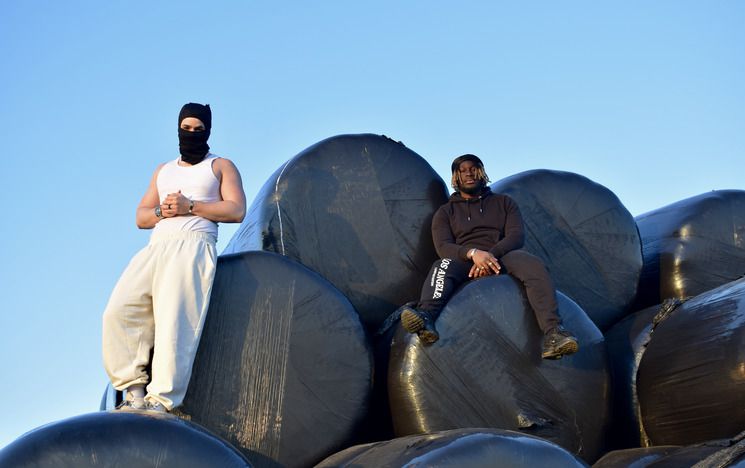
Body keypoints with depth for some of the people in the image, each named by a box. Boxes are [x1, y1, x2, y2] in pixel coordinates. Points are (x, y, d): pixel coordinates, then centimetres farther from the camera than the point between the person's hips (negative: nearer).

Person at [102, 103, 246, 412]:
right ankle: (135, 391, -16)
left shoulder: (221, 166, 18)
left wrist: (190, 206, -6)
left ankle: (162, 400, -30)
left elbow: (236, 211, 2)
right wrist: (161, 212, 2)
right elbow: (141, 217, 26)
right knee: (120, 311, -17)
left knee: (174, 319, -24)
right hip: (156, 247, 6)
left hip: (193, 245, -5)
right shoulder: (163, 171, 32)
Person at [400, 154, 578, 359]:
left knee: (533, 265, -33)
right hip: (464, 259, 0)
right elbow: (443, 246, 2)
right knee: (443, 266, -36)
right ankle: (426, 317, -67)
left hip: (501, 257, 0)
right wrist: (473, 253, -20)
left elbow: (517, 236, 6)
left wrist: (492, 254, -16)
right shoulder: (446, 212, 20)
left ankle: (552, 332, -52)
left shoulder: (503, 203, 23)